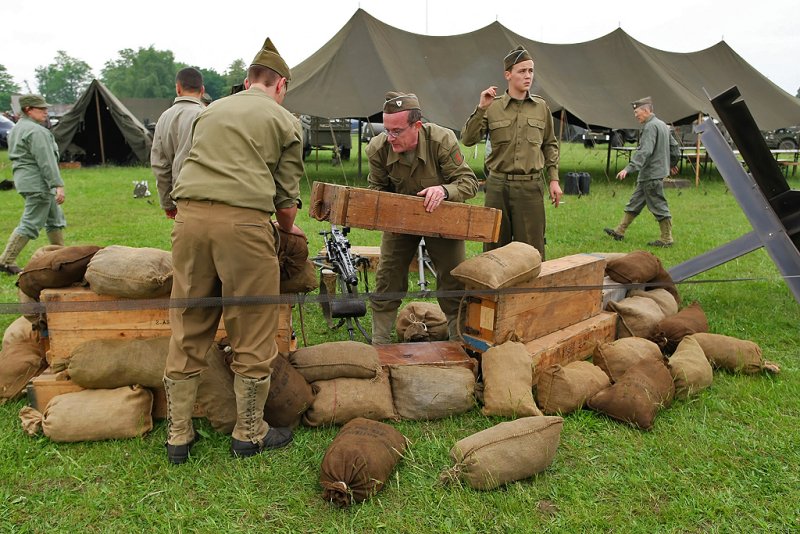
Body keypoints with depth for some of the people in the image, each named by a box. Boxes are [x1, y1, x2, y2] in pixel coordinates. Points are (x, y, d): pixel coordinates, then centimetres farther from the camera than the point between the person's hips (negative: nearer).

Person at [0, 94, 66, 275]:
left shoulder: (17, 128, 16)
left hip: (25, 180, 11)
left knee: (55, 218, 17)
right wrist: (58, 185, -23)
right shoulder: (36, 131, -16)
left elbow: (19, 157, 20)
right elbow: (46, 162, -22)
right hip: (38, 183, -11)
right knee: (30, 224, -6)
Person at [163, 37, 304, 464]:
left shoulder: (209, 112, 26)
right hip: (244, 221, -5)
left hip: (191, 216, 5)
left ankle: (178, 436, 22)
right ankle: (249, 433, 20)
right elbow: (287, 197, 8)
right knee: (252, 335, 7)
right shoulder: (284, 121, 12)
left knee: (188, 332, 12)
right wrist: (288, 229, 29)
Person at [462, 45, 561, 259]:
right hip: (498, 185, 0)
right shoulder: (493, 107, 1)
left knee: (531, 248, 4)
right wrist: (481, 109, -15)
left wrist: (553, 179, 7)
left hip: (531, 185, 1)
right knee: (494, 246, 8)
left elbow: (550, 145, 13)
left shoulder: (541, 106, 6)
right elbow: (467, 139, -5)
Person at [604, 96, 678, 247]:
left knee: (658, 206, -3)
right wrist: (671, 163, 38)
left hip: (652, 174, -11)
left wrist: (628, 168, -34)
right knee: (634, 203, 12)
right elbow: (674, 145, 25)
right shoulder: (662, 124, 16)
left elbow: (644, 151, -28)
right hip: (647, 175, 11)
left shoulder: (650, 127, -16)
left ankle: (666, 239, 5)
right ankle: (619, 231, 17)